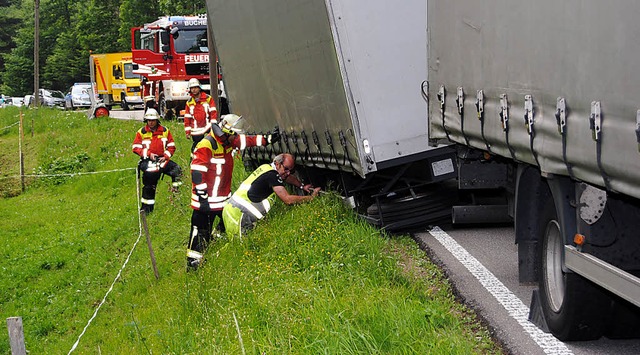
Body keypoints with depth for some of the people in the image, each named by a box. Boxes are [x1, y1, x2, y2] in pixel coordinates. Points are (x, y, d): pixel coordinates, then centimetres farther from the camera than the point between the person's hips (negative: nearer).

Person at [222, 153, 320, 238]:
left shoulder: (266, 167, 13)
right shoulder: (272, 175, -16)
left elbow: (289, 177, 35)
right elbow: (288, 199, -21)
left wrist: (302, 186, 26)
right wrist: (311, 197, -12)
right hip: (239, 214, -10)